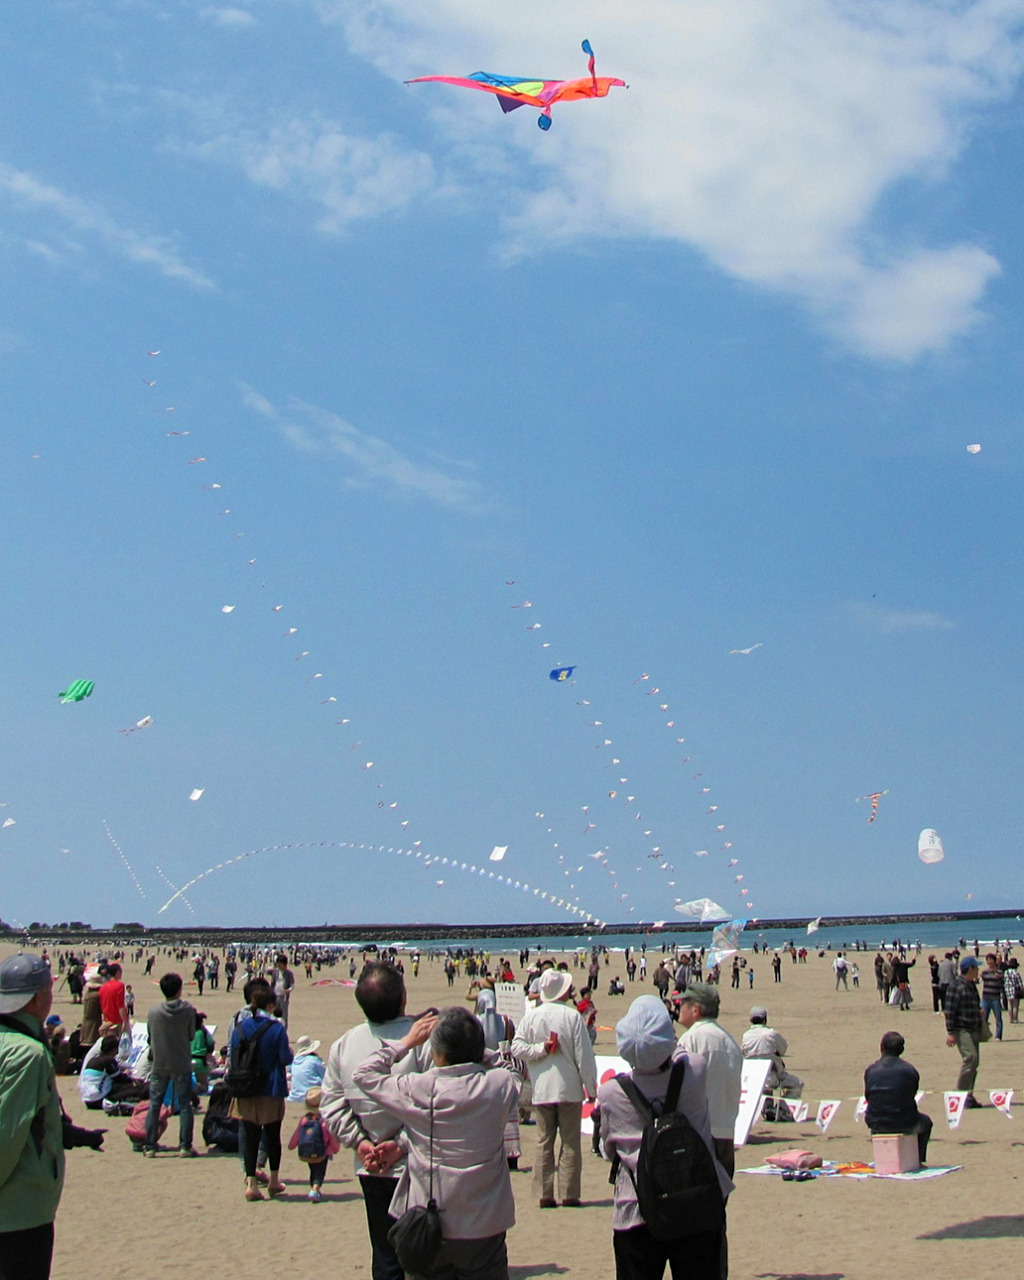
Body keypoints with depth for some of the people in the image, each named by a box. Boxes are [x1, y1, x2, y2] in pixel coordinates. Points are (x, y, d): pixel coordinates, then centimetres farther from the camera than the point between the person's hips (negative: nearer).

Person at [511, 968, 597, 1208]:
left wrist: (541, 1049, -3)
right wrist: (591, 1088, 1)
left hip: (541, 1089, 2)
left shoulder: (531, 1016, -1)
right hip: (569, 1089, -2)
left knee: (544, 1142, 7)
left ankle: (544, 1194, 6)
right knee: (570, 1143, 5)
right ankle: (569, 1194, 4)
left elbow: (517, 1048, -7)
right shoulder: (572, 1016, -9)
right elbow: (584, 1055, -6)